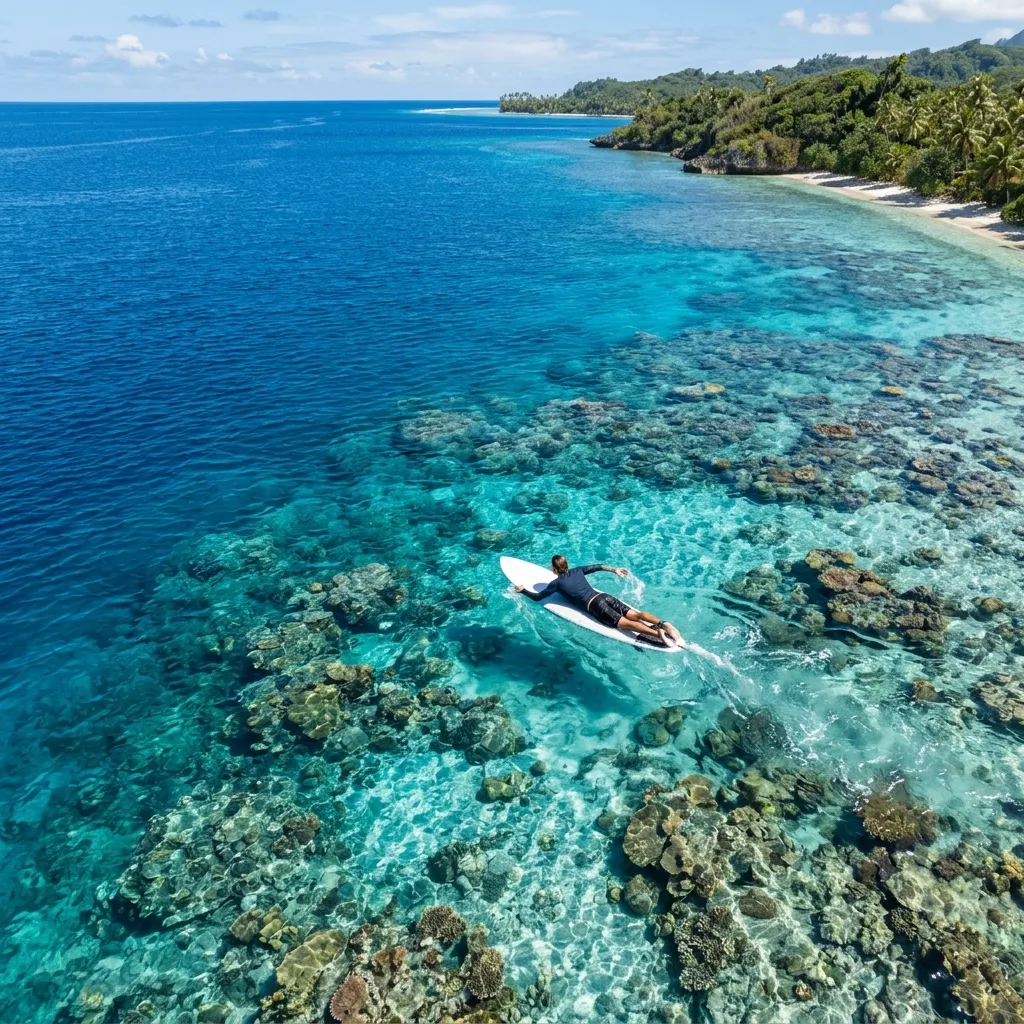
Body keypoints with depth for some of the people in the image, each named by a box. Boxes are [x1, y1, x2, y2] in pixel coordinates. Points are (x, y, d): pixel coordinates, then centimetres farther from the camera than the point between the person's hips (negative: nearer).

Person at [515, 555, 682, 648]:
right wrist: (615, 570, 38)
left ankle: (658, 634, -42)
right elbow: (598, 567, 27)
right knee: (634, 615, -8)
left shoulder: (557, 583, 7)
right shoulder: (577, 570, 22)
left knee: (625, 623, -21)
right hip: (604, 596, 6)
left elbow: (537, 597, 9)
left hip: (594, 605, -6)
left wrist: (523, 590, 24)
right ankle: (663, 624, -32)